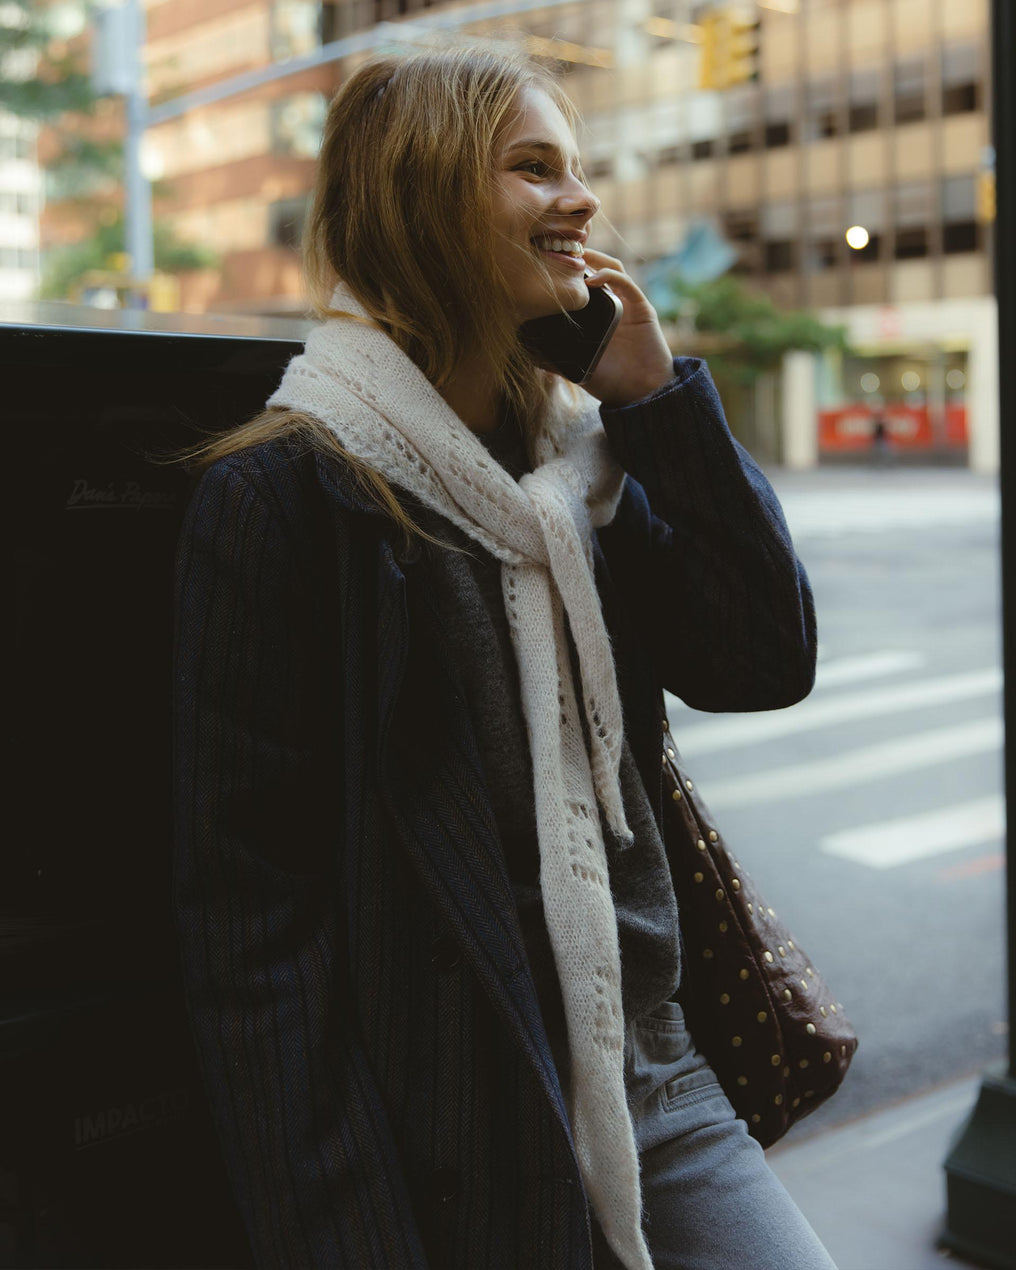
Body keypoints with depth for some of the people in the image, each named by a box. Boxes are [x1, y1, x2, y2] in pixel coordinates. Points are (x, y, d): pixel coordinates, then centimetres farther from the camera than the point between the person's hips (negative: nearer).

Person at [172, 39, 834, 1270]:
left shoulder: (586, 461, 6)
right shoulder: (283, 493, -14)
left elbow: (767, 664, -1)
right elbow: (246, 903, -15)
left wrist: (659, 395, -6)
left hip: (644, 1075, 6)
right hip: (443, 1148, -5)